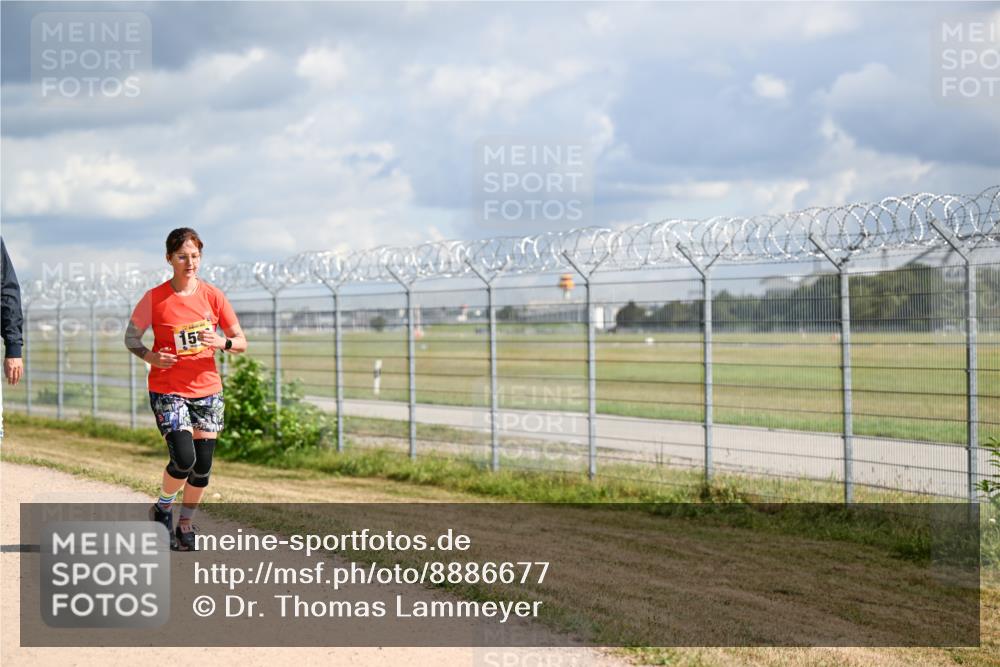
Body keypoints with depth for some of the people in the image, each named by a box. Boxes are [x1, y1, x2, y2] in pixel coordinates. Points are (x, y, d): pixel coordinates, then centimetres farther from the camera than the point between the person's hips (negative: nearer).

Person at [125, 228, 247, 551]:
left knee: (202, 465, 3)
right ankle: (162, 507, 12)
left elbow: (241, 342, 4)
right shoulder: (155, 298, -6)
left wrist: (221, 342, -19)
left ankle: (185, 524, 23)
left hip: (207, 390, 3)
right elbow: (131, 337, 2)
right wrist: (150, 357, -18)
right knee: (184, 459, -17)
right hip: (168, 390, -3)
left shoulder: (212, 295, 0)